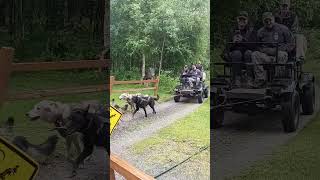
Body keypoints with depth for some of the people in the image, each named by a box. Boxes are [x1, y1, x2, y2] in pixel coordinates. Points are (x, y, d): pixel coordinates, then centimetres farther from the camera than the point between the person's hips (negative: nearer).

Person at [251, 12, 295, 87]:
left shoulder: (283, 29, 5)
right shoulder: (261, 32, 13)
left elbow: (291, 44, 4)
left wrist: (276, 50, -9)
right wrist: (266, 50, -6)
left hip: (280, 54, -3)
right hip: (266, 55, 3)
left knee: (280, 55, -38)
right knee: (254, 55, -25)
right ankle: (260, 78, -31)